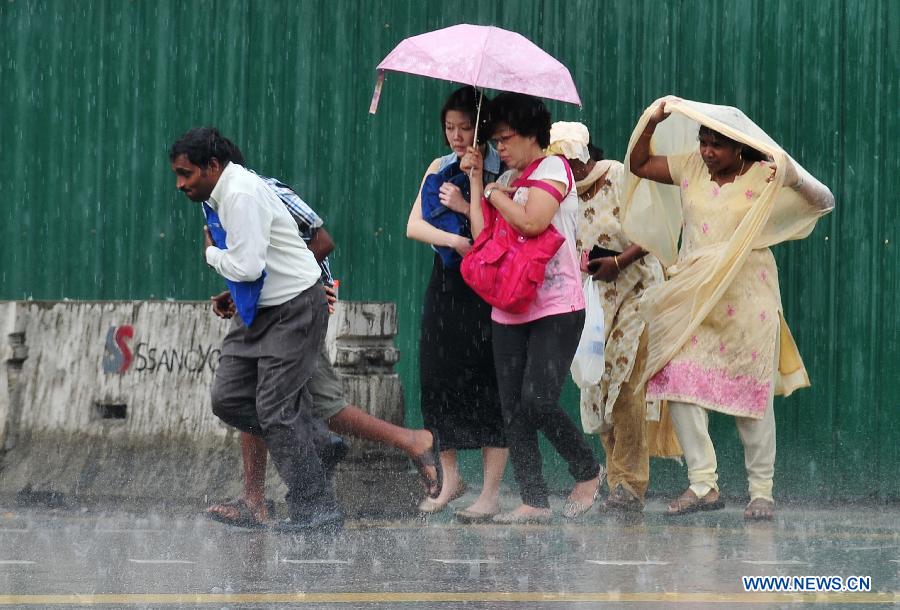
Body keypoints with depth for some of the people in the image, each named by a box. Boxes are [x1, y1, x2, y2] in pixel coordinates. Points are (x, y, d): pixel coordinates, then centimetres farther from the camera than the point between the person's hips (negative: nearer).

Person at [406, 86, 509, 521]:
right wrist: (452, 239, -14)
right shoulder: (440, 169, 11)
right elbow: (413, 226, 2)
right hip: (446, 286, 5)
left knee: (486, 384, -6)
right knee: (438, 379, 3)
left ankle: (491, 492, -2)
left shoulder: (502, 171, -4)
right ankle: (450, 478, 16)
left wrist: (466, 207, -16)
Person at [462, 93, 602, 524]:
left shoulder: (553, 167, -3)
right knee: (513, 410, 1)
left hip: (556, 309, -8)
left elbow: (531, 221, -19)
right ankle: (534, 501, 3)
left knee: (537, 400, -19)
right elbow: (482, 232, 9)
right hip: (510, 311, 8)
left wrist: (495, 193, -3)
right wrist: (476, 179, 10)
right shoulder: (508, 179, 19)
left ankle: (588, 472, 3)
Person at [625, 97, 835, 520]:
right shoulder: (691, 166, 7)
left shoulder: (763, 175, -7)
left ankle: (761, 490, 9)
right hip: (690, 296, 4)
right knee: (680, 384, -5)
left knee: (751, 393, 1)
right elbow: (638, 165, 16)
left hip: (745, 298, -4)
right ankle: (703, 485, -2)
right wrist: (652, 121, 2)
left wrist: (793, 178, -31)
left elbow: (824, 202, -12)